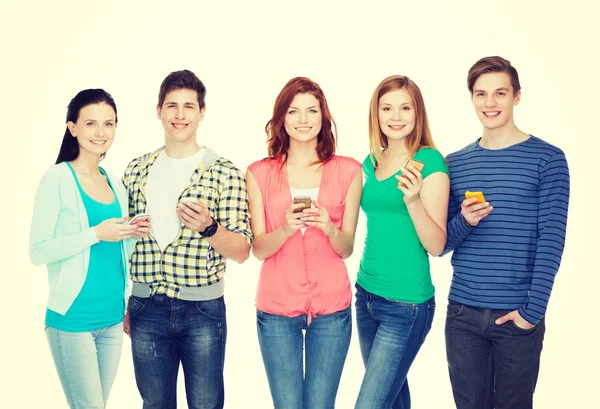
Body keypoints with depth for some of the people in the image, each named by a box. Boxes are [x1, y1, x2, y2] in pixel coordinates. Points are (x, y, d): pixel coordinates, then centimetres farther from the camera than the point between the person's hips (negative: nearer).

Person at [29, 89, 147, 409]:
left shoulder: (114, 183, 9)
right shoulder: (58, 178, -10)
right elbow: (38, 251, -14)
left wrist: (130, 234, -2)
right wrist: (96, 233, -21)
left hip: (112, 318, 6)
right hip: (73, 319, -6)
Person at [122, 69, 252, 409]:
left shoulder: (226, 173, -5)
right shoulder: (137, 171, 6)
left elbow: (242, 251, -7)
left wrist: (208, 227, -26)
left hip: (203, 309, -3)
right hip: (146, 308, 3)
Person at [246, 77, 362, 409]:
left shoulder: (348, 170, 3)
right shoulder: (259, 173, 2)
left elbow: (347, 248, 3)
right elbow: (259, 249, 0)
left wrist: (329, 228, -18)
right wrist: (286, 229, -20)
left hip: (331, 309, 0)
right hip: (277, 309, 0)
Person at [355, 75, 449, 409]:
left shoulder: (430, 161, -11)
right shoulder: (371, 162, 7)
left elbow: (437, 246, -15)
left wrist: (413, 200, -30)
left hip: (405, 305, -6)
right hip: (366, 294, 7)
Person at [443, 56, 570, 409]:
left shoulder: (548, 159, -3)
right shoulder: (455, 163, 7)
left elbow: (551, 239, -9)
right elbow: (440, 244, 9)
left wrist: (533, 309, -15)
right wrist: (464, 222, -12)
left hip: (518, 317, -3)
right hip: (462, 314, 3)